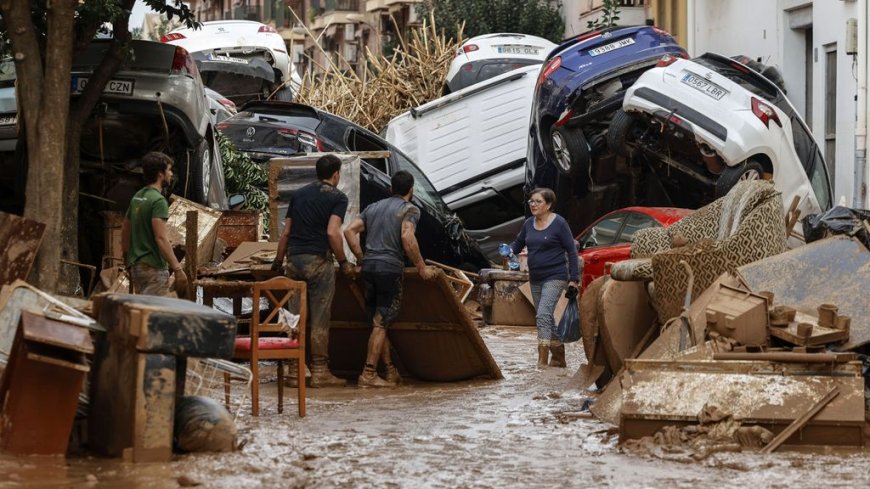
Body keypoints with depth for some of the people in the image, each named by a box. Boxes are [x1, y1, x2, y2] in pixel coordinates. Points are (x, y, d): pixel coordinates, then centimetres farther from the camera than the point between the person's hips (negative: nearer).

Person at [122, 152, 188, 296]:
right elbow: (161, 238, -23)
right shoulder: (158, 200, -15)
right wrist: (178, 269, -25)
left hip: (136, 266, 9)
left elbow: (125, 231, 19)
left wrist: (129, 264, 26)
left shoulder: (137, 198, 13)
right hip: (154, 268, -9)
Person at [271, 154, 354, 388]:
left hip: (294, 259, 5)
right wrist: (343, 262, -5)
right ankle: (320, 372, 0)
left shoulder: (298, 194, 16)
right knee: (319, 319, -2)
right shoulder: (337, 197, -1)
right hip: (318, 260, -5)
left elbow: (286, 232, 15)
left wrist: (278, 261, 22)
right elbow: (332, 232, -13)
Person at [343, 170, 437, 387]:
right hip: (390, 268, -6)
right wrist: (421, 267, -11)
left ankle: (390, 371, 18)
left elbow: (350, 231, 12)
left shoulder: (374, 207, 19)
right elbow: (407, 237, -17)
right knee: (381, 323, -4)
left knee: (380, 322, 13)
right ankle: (368, 374, -7)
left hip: (369, 267, 6)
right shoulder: (409, 209, 0)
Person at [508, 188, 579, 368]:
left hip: (555, 277, -7)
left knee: (543, 314, -20)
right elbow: (519, 243, 22)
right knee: (546, 319, 13)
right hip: (536, 278, 7)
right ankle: (558, 358, 27)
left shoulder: (559, 223, -9)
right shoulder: (529, 224, 8)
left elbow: (571, 251, -7)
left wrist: (573, 279, -11)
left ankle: (542, 361, -24)